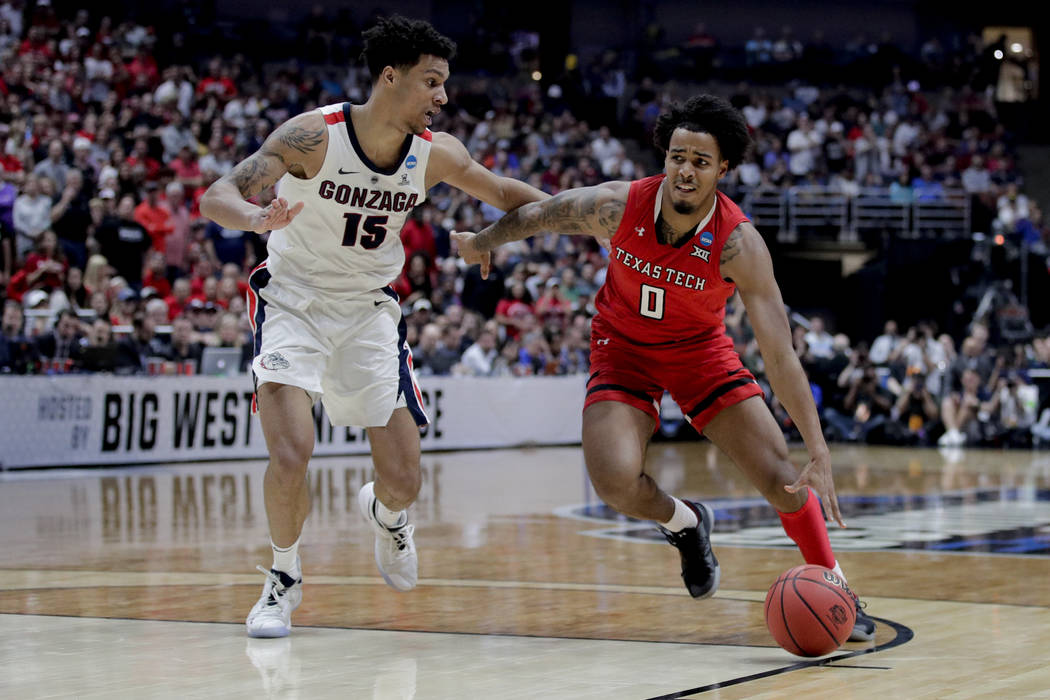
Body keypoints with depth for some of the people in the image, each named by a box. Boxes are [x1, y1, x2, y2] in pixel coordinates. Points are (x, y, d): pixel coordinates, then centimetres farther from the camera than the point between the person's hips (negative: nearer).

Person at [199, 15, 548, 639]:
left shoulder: (436, 153, -10)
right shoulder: (315, 134, -22)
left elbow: (504, 193, 8)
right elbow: (215, 196, -26)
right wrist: (256, 219, -48)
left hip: (371, 310, 4)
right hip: (295, 301, -3)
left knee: (404, 482, 0)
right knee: (292, 458, -22)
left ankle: (385, 513, 39)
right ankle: (285, 579, 5)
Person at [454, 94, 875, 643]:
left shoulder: (739, 245, -29)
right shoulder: (617, 206, -26)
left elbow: (780, 356, -30)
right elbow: (536, 215, -4)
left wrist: (819, 453, -35)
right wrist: (482, 243, 15)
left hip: (700, 349, 0)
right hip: (623, 346, 0)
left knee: (783, 479, -10)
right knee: (616, 482, -24)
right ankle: (684, 525, 12)